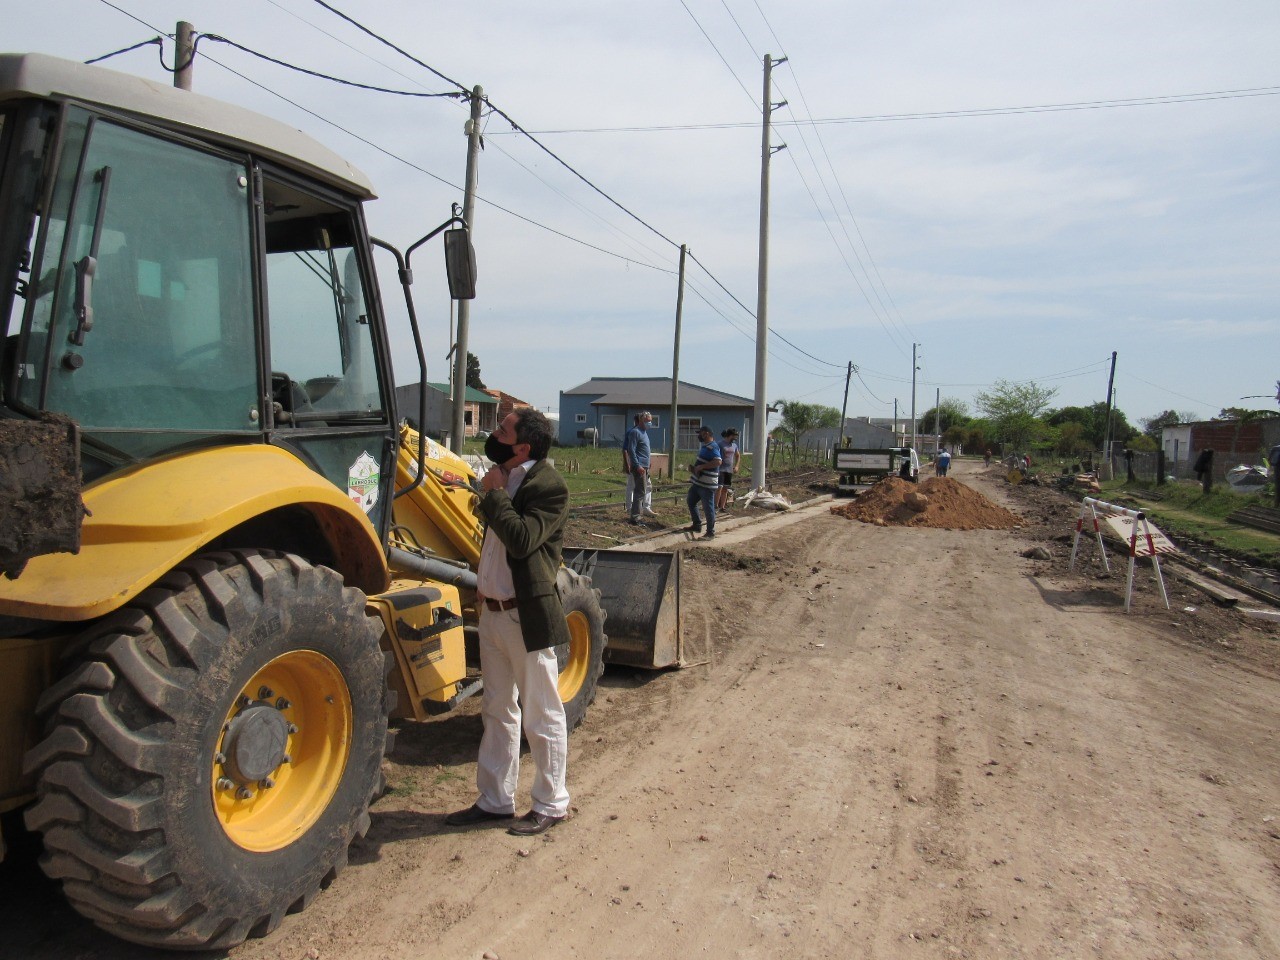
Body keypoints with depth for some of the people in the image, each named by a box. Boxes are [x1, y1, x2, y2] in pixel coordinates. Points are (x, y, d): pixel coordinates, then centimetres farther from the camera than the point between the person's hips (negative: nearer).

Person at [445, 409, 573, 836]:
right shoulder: (505, 478, 8)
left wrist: (493, 494, -19)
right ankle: (494, 800, 31)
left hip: (527, 617, -9)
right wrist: (482, 584, 12)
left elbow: (522, 539, -30)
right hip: (492, 613, 9)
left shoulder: (548, 486, -17)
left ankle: (551, 804, 22)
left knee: (541, 716, 6)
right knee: (498, 712, 18)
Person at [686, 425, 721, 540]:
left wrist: (701, 467, -25)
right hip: (698, 482, 11)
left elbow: (717, 462, -29)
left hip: (707, 484, -11)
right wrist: (694, 466, 9)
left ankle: (711, 533, 5)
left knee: (708, 508, -3)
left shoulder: (712, 447, -17)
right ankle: (697, 525, 32)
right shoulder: (704, 446, 15)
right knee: (691, 502, 20)